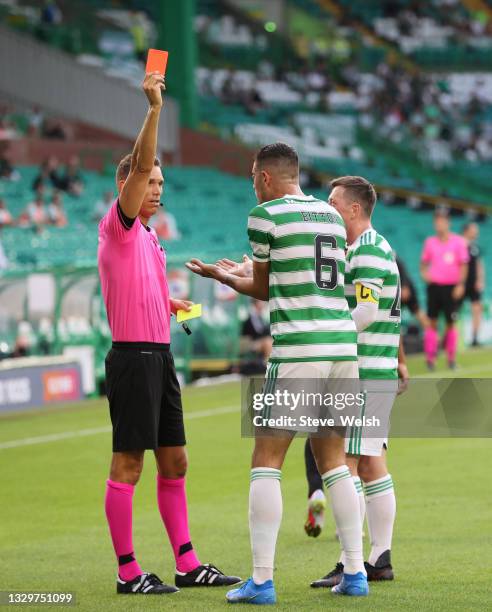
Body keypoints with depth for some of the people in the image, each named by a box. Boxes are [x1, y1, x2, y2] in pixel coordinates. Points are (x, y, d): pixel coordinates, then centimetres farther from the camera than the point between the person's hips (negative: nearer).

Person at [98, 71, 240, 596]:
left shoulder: (147, 236, 19)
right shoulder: (118, 228, -6)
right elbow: (139, 165, -20)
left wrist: (169, 302, 12)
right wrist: (154, 109, -27)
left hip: (160, 356, 9)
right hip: (133, 355, -9)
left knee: (174, 462, 10)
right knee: (128, 463, -6)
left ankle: (187, 563, 14)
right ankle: (127, 571, -3)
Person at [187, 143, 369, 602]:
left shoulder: (266, 216, -3)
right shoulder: (332, 216, 15)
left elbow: (263, 290, 6)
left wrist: (222, 276, 25)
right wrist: (234, 275, 33)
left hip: (296, 355, -6)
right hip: (343, 349, 6)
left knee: (266, 463, 0)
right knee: (333, 461, 14)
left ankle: (262, 581, -5)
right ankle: (355, 573, 11)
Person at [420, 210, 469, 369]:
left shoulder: (458, 241, -1)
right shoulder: (430, 242, 6)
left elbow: (463, 265, 0)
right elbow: (424, 262, 15)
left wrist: (460, 285, -8)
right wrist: (424, 273, -6)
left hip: (452, 287, -2)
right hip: (434, 285, 2)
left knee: (451, 323, 3)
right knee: (432, 322, 1)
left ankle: (451, 357, 13)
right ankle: (430, 358, 4)